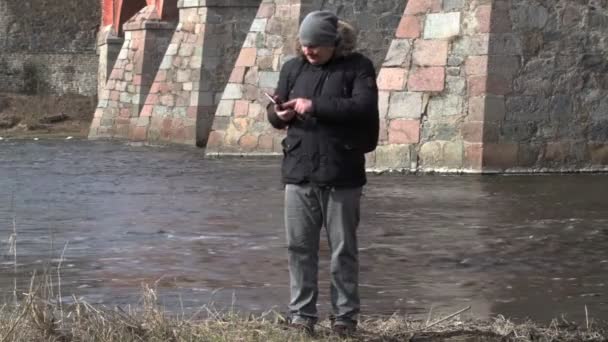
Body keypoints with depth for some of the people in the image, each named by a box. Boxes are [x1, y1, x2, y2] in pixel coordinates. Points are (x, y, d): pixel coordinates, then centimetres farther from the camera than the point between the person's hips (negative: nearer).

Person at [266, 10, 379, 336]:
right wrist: (279, 114, -10)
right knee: (299, 248, 4)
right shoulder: (293, 68, 11)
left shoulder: (358, 67, -2)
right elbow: (274, 112, 15)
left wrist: (315, 106, -19)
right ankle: (301, 315, 11)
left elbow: (364, 106, -17)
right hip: (299, 174, 4)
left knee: (343, 250, 4)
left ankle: (345, 317, 13)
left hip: (341, 175, -4)